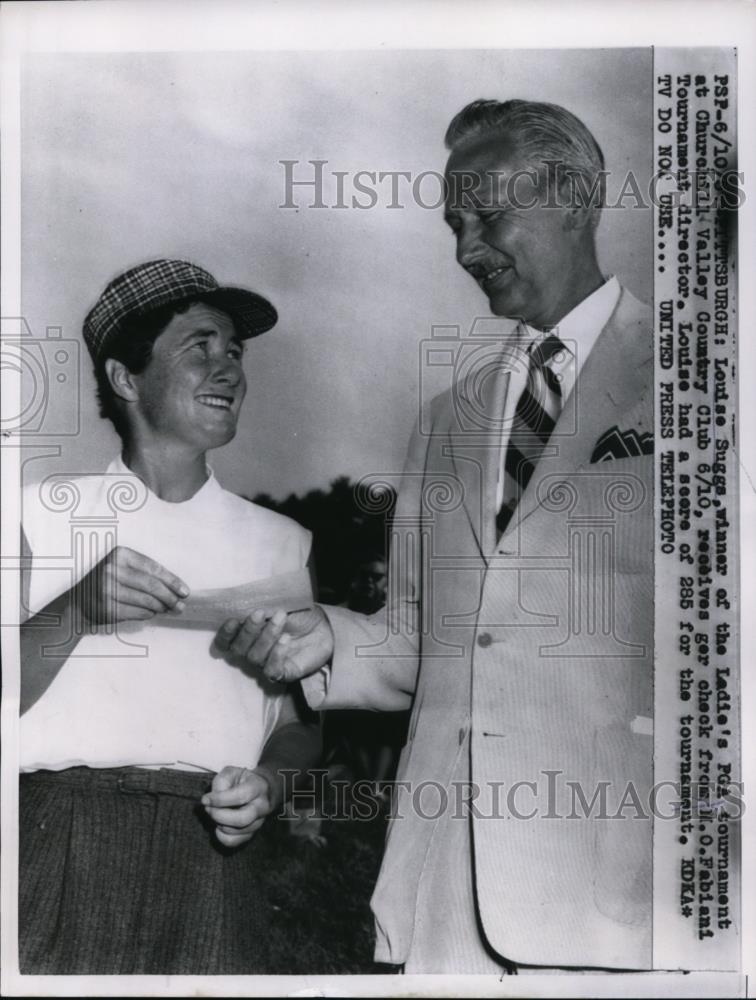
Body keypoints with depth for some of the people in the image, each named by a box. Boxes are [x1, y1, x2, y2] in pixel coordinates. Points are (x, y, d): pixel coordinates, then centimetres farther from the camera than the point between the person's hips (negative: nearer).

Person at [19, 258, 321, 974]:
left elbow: (299, 721, 12)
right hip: (57, 834, -1)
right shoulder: (48, 511, 6)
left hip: (204, 854, 2)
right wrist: (77, 611, -16)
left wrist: (270, 783, -7)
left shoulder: (281, 541, 12)